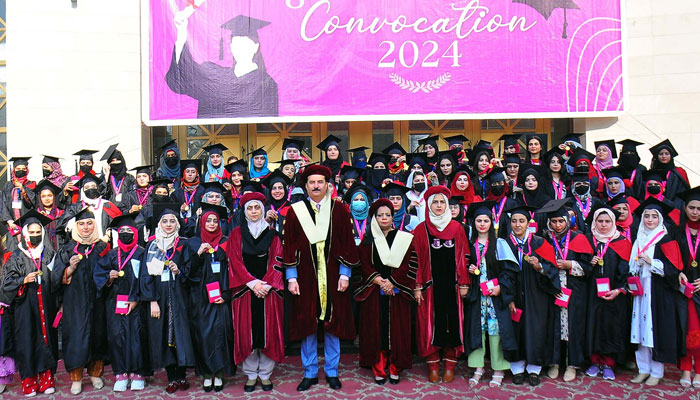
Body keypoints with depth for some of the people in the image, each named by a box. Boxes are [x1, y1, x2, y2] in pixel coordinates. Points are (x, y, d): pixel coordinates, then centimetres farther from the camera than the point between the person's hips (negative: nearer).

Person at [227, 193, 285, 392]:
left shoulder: (272, 234, 8)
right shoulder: (237, 234, 7)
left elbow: (277, 262, 1)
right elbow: (235, 262, -1)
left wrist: (266, 284, -13)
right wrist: (252, 283, -13)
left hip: (268, 290, 0)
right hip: (245, 289, 0)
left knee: (268, 331, 1)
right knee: (246, 331, 1)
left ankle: (265, 374, 13)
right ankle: (251, 375, 13)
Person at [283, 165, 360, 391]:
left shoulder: (339, 210, 2)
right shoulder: (295, 211, 2)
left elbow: (347, 244, 2)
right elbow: (289, 246, 2)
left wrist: (344, 274, -4)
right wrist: (291, 278, -3)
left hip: (332, 277, 0)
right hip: (306, 277, 0)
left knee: (332, 325, 7)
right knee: (307, 326, 7)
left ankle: (331, 372, 22)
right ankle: (310, 373, 21)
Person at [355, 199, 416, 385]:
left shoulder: (404, 238, 6)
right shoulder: (368, 240, 8)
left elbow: (408, 265, -1)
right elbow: (364, 265, 1)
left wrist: (392, 282, -11)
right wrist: (378, 281, -12)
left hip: (397, 291, 0)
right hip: (373, 292, 0)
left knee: (396, 328, 0)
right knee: (376, 328, 0)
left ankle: (395, 369, 10)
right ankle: (379, 369, 8)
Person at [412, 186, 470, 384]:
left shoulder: (457, 228, 6)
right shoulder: (421, 230, 2)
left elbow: (462, 258, 5)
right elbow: (417, 260, 0)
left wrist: (464, 283, 0)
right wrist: (417, 286, -5)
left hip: (451, 284, 1)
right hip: (430, 285, -1)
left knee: (452, 321, 3)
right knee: (430, 323, 1)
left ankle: (450, 365, 16)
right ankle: (433, 365, 14)